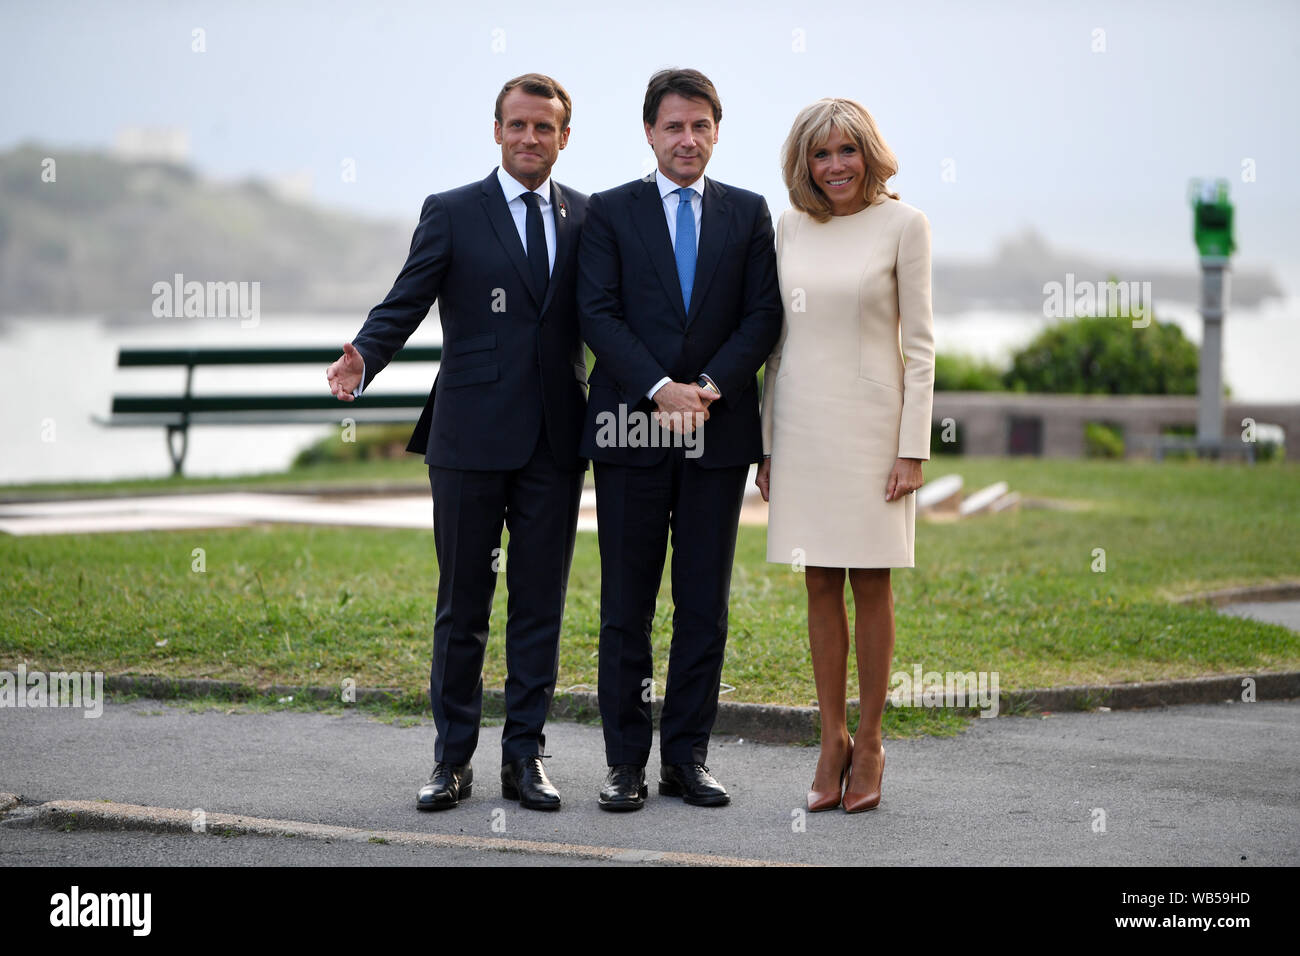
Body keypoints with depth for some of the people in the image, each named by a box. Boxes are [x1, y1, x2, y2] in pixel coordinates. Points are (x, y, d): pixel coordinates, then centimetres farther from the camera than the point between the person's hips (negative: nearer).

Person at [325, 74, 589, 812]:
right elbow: (405, 305, -7)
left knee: (541, 604, 5)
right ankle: (453, 760, 12)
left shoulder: (588, 218, 10)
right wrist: (364, 359, -25)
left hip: (554, 441, 2)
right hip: (471, 439, -2)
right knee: (462, 606, 4)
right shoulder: (452, 214, 1)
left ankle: (525, 756, 13)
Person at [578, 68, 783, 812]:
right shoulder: (610, 212, 5)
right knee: (626, 606, 1)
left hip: (718, 433, 2)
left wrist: (710, 386, -12)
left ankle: (688, 757, 11)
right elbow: (598, 313, -4)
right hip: (631, 430, -1)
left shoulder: (748, 213, 10)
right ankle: (627, 762, 6)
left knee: (706, 605, 4)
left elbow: (763, 317, 3)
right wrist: (659, 388, -16)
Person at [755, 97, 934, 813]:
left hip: (870, 423, -4)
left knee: (870, 584, 1)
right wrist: (767, 443, 9)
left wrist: (913, 447, -11)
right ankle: (832, 741, 13)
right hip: (802, 424, 4)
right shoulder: (790, 227, 8)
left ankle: (868, 743, 10)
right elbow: (781, 341, 12)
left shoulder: (902, 224, -3)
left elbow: (919, 343, -5)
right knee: (821, 586, 6)